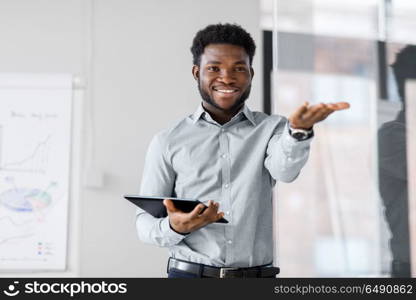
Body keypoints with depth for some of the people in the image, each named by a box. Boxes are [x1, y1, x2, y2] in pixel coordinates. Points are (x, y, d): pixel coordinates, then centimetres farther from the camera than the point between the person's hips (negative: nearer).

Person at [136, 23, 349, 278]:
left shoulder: (271, 129, 4)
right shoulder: (168, 142, 4)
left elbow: (284, 170, -16)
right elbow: (145, 222, 2)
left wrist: (299, 129, -35)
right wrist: (174, 228, -18)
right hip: (189, 272, -1)